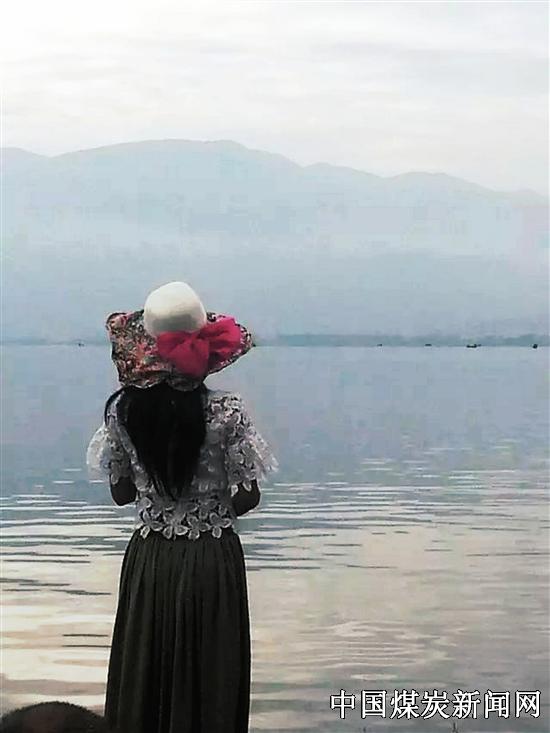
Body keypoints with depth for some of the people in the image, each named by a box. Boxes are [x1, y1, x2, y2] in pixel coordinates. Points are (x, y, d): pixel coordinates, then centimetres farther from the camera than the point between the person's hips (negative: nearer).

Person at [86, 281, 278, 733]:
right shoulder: (227, 411, -15)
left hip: (148, 563, 3)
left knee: (144, 681, 13)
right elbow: (246, 500, -11)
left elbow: (121, 493, 3)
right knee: (209, 679, 10)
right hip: (212, 562, -3)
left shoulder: (123, 410, -6)